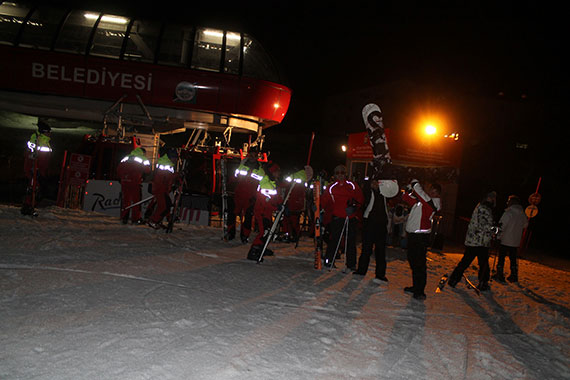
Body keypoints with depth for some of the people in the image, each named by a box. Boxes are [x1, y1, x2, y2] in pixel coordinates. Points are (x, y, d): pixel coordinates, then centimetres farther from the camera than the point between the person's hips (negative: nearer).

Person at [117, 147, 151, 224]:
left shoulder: (127, 158, 17)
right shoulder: (144, 159, 3)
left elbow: (119, 169, 14)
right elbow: (147, 171, -6)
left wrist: (122, 178, 18)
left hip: (124, 181, 5)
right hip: (135, 182, -5)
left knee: (125, 200, 11)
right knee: (136, 200, 2)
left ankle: (124, 218, 13)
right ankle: (135, 219, 3)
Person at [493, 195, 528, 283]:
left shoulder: (508, 213, -16)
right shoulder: (523, 214, 4)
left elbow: (501, 226, -18)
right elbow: (525, 225, 20)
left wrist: (498, 236, -8)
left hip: (505, 240, -6)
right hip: (516, 241, 6)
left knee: (501, 257, 3)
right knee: (513, 258, 14)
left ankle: (500, 275, 6)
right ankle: (514, 276, 16)